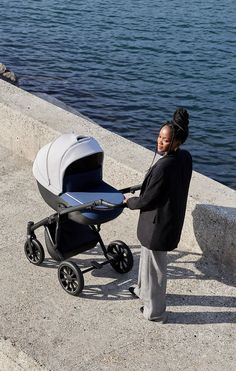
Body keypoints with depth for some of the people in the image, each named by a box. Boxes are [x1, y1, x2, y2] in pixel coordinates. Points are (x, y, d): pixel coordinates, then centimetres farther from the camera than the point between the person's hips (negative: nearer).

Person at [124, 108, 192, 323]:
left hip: (158, 224, -9)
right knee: (148, 256, 30)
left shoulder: (163, 167, -32)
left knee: (155, 266, 11)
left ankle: (155, 311, 30)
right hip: (173, 218, 9)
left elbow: (147, 201, -22)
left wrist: (129, 202, -2)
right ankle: (144, 291, 53)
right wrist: (144, 188, 18)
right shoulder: (186, 158, -6)